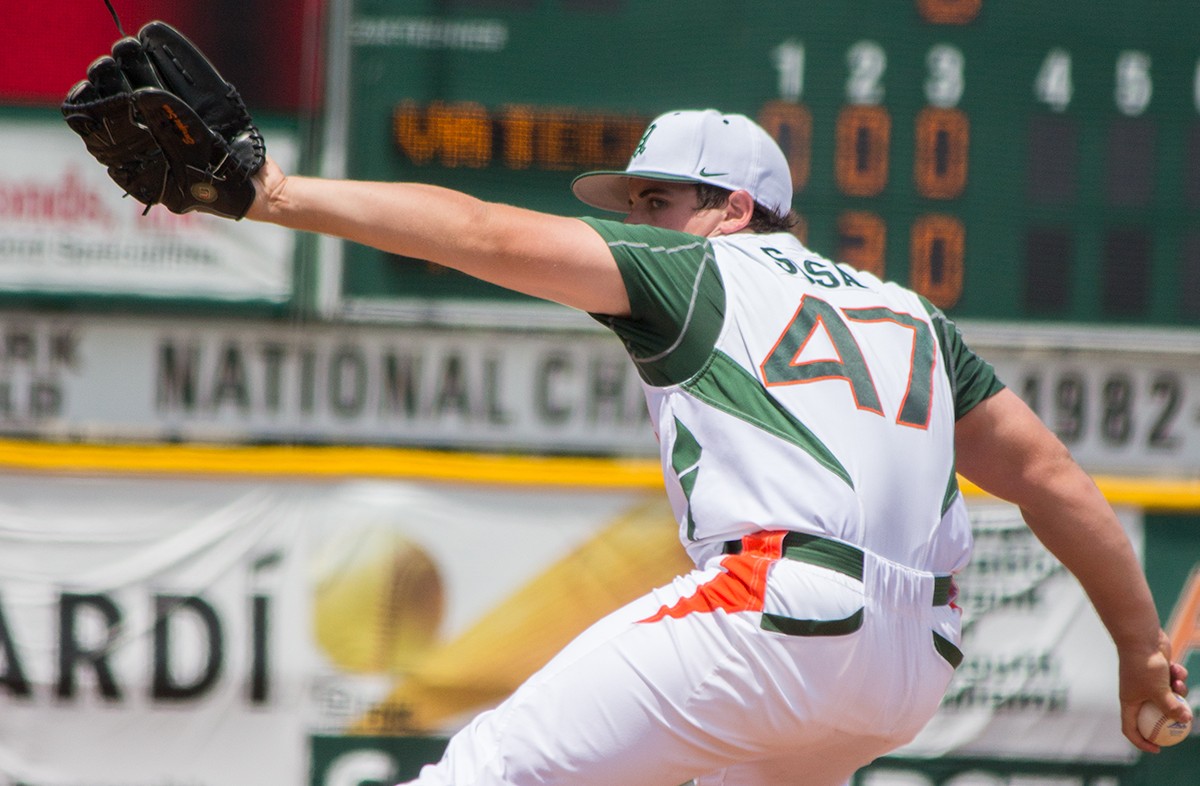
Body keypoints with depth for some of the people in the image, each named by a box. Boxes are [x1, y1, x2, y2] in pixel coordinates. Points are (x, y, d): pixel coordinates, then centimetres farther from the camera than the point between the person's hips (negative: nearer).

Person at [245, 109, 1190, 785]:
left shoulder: (698, 272, 11)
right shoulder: (908, 312, 28)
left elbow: (487, 236, 2)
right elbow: (1048, 471, 26)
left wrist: (282, 196, 1)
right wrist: (1143, 645, 28)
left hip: (774, 616, -7)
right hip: (919, 665, 7)